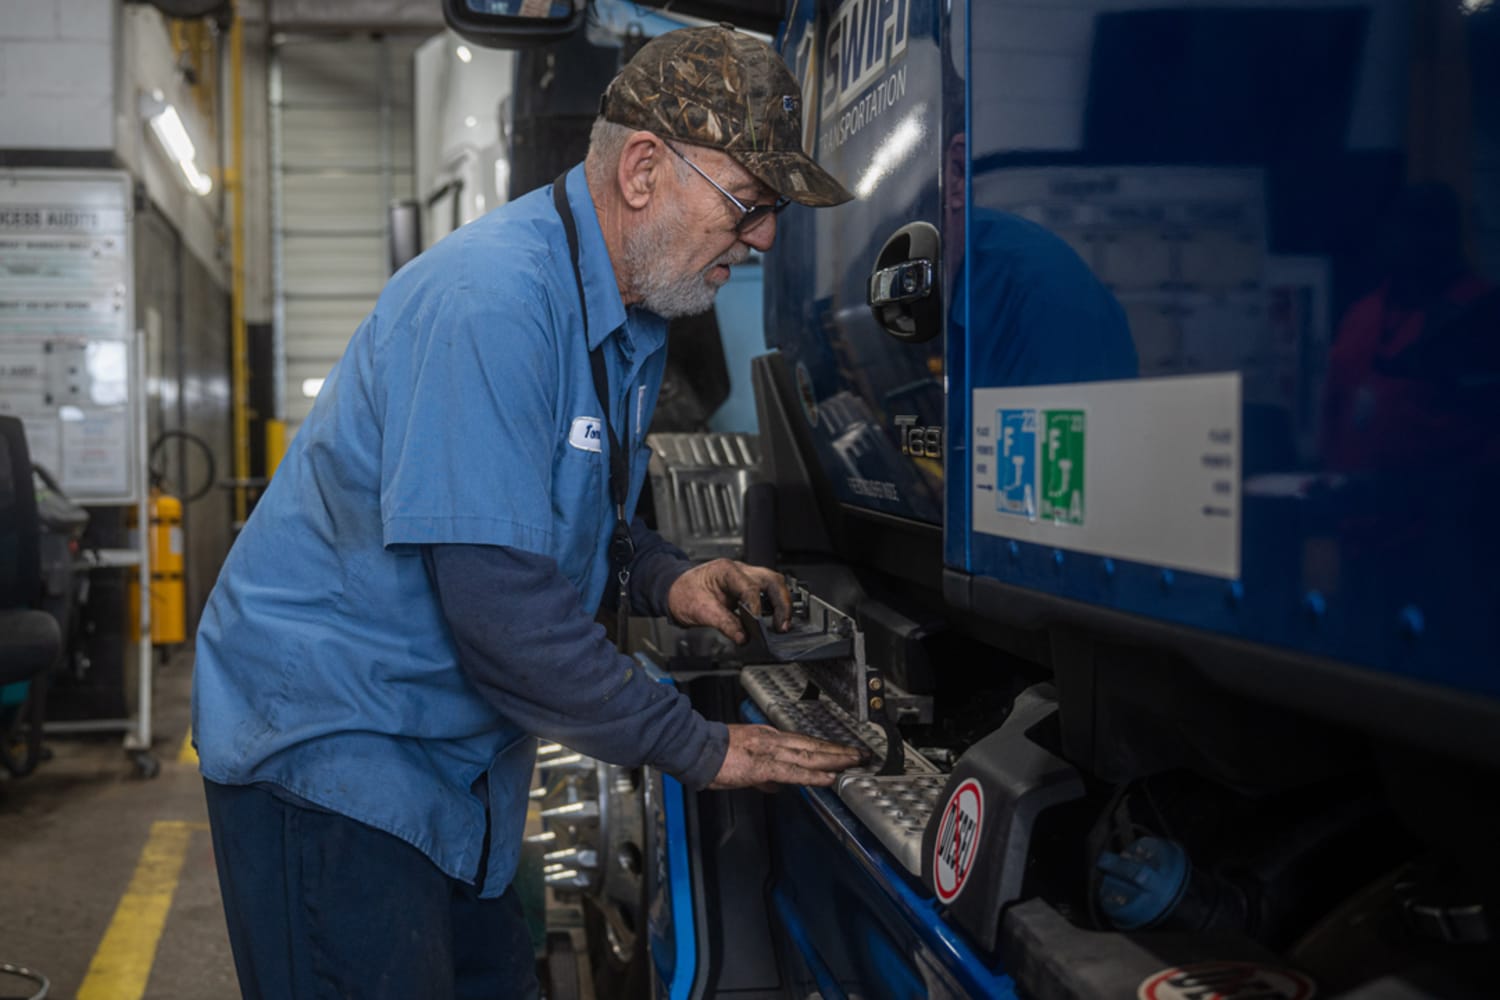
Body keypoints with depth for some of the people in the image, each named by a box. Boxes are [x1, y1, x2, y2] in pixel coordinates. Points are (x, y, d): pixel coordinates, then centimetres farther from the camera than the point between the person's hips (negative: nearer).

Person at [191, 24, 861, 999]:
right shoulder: (491, 300, -26)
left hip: (452, 751, 9)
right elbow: (502, 603, -29)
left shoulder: (636, 316, 7)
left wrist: (664, 577, -1)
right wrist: (700, 748, -20)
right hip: (327, 735, -9)